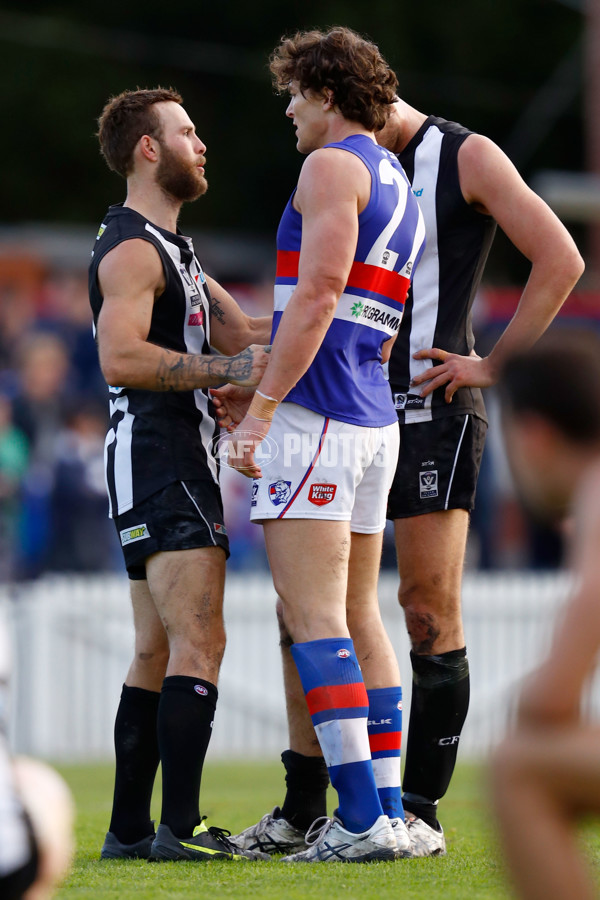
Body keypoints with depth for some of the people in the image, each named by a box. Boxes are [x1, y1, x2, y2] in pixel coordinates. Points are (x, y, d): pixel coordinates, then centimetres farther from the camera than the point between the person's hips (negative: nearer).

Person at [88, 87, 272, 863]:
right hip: (156, 460, -11)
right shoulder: (132, 249, -11)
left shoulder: (169, 248, 23)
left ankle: (129, 829, 11)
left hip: (177, 462, 11)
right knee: (199, 643, -17)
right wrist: (228, 370, -25)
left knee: (158, 652, 10)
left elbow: (241, 336, 22)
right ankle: (180, 828, -21)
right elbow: (121, 357, -24)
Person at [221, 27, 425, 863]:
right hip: (375, 419, 10)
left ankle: (360, 819, -18)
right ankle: (388, 809, 8)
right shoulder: (399, 185, 21)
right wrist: (258, 374, 29)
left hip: (316, 415, -10)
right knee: (359, 618, 11)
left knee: (314, 620, -12)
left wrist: (261, 409, -19)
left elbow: (318, 295, -18)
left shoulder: (332, 166, -7)